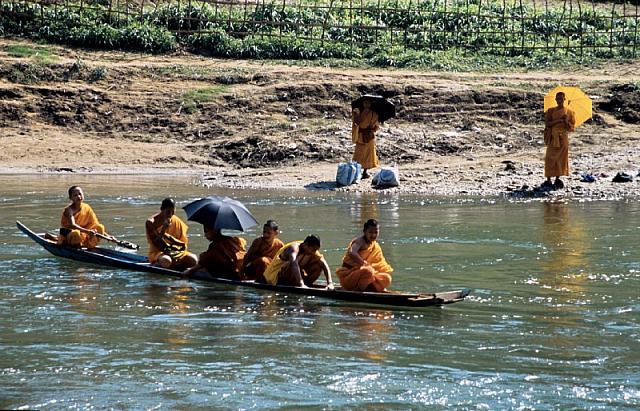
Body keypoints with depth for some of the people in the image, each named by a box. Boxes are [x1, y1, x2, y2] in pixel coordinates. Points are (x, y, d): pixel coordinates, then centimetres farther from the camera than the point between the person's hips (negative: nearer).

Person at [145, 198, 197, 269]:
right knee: (166, 260, -41)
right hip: (157, 253, -5)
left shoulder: (177, 222, 4)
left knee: (193, 259, -23)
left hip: (176, 252, 5)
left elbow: (184, 244, 6)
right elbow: (155, 244, -14)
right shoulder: (151, 222, -8)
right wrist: (164, 229, -24)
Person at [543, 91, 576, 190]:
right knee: (550, 159, -4)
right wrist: (558, 120, -14)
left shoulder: (569, 112, 6)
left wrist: (566, 121, -14)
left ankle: (557, 180, 8)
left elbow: (572, 128, 5)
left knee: (560, 159, 1)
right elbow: (547, 124, -4)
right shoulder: (551, 111, 8)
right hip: (552, 138, 0)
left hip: (562, 138, 0)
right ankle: (548, 180, -3)